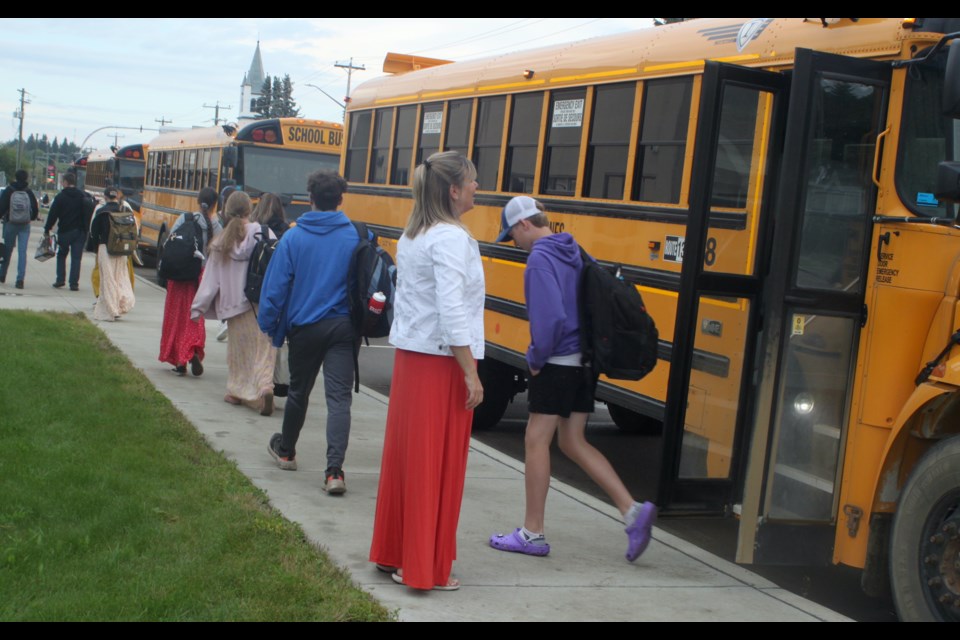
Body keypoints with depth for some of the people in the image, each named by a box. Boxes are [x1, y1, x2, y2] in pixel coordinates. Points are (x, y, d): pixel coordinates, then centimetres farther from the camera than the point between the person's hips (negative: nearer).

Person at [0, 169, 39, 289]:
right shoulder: (29, 192, 1)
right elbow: (36, 209, 4)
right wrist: (31, 218, 20)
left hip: (10, 224, -1)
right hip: (25, 225, 1)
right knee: (22, 252, -2)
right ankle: (20, 279, -11)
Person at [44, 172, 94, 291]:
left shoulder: (60, 197, -5)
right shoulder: (83, 196, 6)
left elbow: (53, 214, -5)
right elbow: (89, 214, 8)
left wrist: (47, 229, 4)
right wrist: (86, 229, 13)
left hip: (65, 232, -2)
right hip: (79, 231, 2)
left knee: (61, 255, 15)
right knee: (76, 258, 1)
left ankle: (60, 280, 10)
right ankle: (74, 283, -4)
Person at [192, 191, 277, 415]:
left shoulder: (222, 241, 4)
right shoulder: (263, 233, -5)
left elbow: (212, 277, 6)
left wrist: (198, 307, 12)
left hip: (234, 302, 2)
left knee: (239, 346, 16)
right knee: (263, 346, 0)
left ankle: (238, 391, 25)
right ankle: (265, 385, -20)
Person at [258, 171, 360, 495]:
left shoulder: (293, 237, -6)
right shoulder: (355, 237, -5)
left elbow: (276, 285, -4)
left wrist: (269, 324, 6)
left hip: (304, 327, 1)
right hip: (342, 328, -1)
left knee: (298, 391, 19)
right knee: (339, 397, -4)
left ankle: (285, 450, 40)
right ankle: (334, 470, -16)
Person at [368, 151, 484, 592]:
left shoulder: (411, 236, 12)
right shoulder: (451, 238, -16)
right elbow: (451, 311, -22)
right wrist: (471, 373, -18)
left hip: (409, 356, 9)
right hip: (442, 362, -8)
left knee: (404, 455, 14)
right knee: (438, 465, 0)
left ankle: (393, 552, 24)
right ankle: (425, 569, 7)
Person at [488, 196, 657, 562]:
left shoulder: (540, 259, -15)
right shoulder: (572, 252, 12)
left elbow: (550, 316, -25)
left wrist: (536, 358, -10)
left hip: (558, 363, -9)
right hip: (584, 361, 9)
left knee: (536, 441, 2)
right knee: (573, 442, 14)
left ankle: (532, 533, 10)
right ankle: (633, 511, 6)